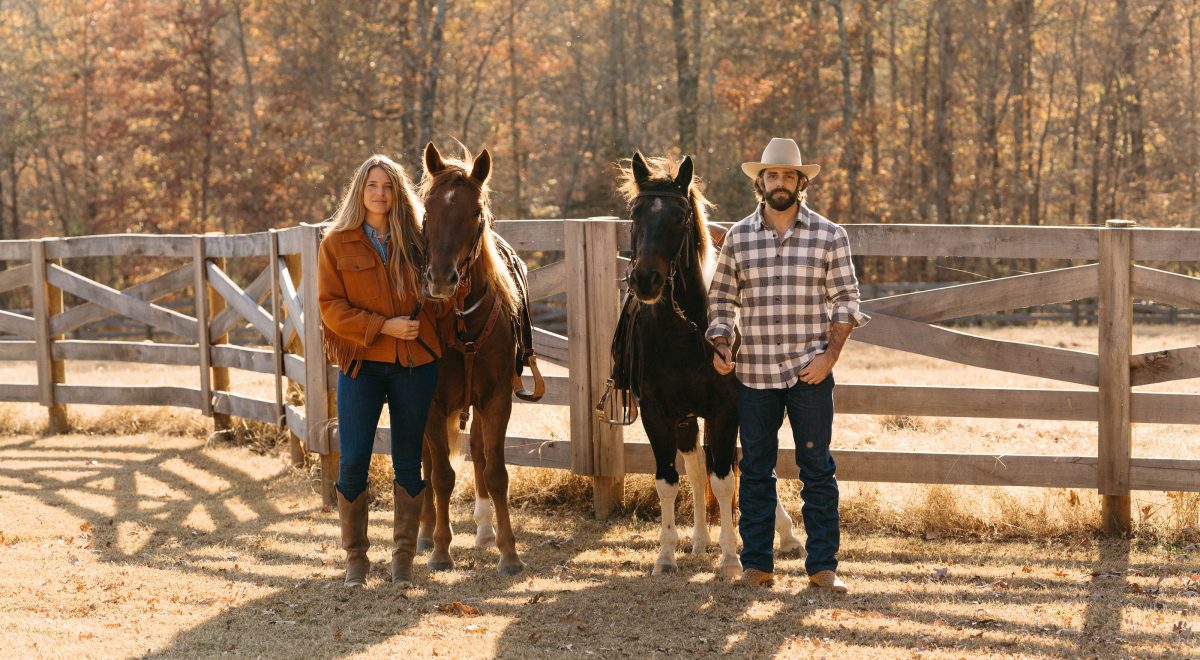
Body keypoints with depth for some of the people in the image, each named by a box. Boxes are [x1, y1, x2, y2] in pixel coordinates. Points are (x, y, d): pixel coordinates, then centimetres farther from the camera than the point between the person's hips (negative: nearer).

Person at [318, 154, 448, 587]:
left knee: (408, 461, 7)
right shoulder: (337, 243, 1)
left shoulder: (415, 240, 6)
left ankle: (404, 556, 18)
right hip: (361, 362, -2)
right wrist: (382, 326, -14)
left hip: (415, 363, 2)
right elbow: (330, 307, -4)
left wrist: (429, 334, 3)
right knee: (352, 461, -6)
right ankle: (355, 558, 9)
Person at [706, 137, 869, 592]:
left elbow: (845, 300, 1)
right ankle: (757, 564, 17)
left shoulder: (829, 236, 0)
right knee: (756, 471, 8)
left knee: (818, 469, 3)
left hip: (810, 372, -1)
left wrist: (830, 354, -10)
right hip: (753, 372, 2)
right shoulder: (739, 237, 5)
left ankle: (823, 565, 11)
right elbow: (722, 299, 11)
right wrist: (720, 346, -3)